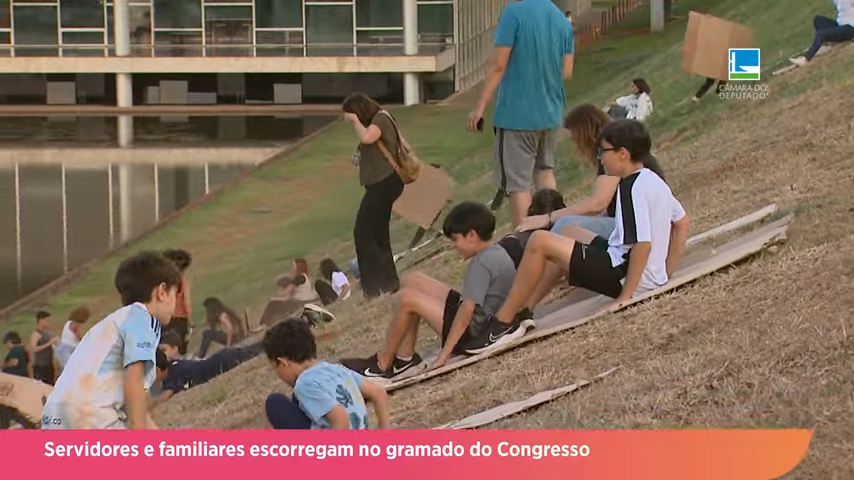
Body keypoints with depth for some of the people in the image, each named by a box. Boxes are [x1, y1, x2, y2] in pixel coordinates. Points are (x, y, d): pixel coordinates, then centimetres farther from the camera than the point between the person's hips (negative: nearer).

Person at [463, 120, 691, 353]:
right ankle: (523, 309, 21)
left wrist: (625, 297, -23)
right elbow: (682, 222, 21)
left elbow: (643, 243, -26)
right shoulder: (653, 181, 11)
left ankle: (502, 323, -5)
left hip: (626, 276, -11)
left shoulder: (633, 188, -19)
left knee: (540, 242, -11)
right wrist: (665, 273, 19)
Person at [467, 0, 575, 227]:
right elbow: (566, 72, 7)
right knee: (545, 170, 23)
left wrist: (479, 108, -9)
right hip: (550, 112, 6)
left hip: (517, 113, -6)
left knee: (517, 182, -1)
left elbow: (498, 66, -15)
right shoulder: (563, 21, 3)